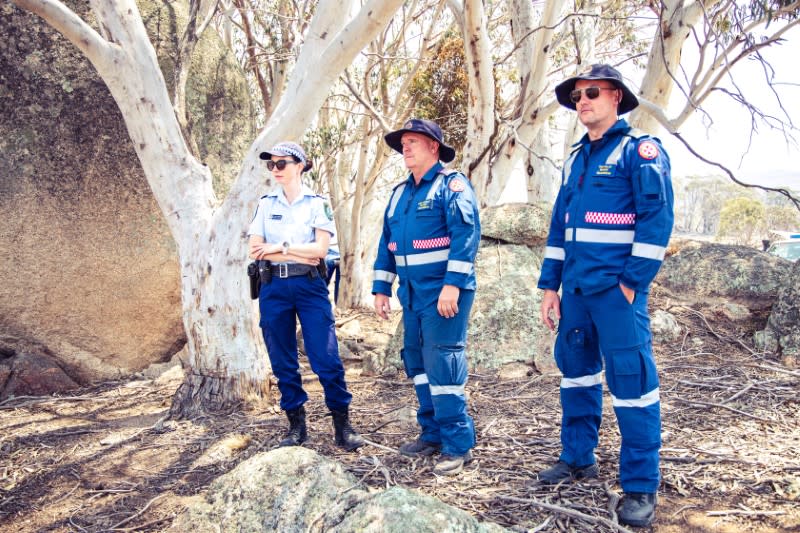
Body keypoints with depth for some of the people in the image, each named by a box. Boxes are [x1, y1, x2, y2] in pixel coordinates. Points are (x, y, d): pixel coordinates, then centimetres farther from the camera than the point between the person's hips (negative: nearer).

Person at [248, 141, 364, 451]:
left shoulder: (317, 203, 3)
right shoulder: (266, 204, 10)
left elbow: (320, 249, -9)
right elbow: (255, 250, -1)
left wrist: (280, 247, -7)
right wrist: (298, 255, -10)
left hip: (310, 286, -3)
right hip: (273, 288, 3)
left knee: (326, 358, -7)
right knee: (282, 362, 6)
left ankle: (343, 426, 5)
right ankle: (296, 426, 18)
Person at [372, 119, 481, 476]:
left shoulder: (452, 184, -6)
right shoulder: (400, 193, 18)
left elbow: (466, 235, -17)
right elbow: (386, 244, 20)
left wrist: (452, 285, -24)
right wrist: (381, 288, 15)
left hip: (444, 291, -8)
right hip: (412, 293, 8)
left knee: (442, 364, -9)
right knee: (417, 363, 12)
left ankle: (458, 444, 1)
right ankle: (433, 433, 24)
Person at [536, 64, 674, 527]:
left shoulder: (640, 149, -4)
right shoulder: (576, 159, 16)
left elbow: (658, 216, -12)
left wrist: (633, 282, -16)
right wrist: (550, 286, 13)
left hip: (617, 288, -7)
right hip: (576, 288, 7)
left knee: (631, 381, -4)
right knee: (576, 369, 14)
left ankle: (641, 486, 8)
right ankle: (579, 458, 30)